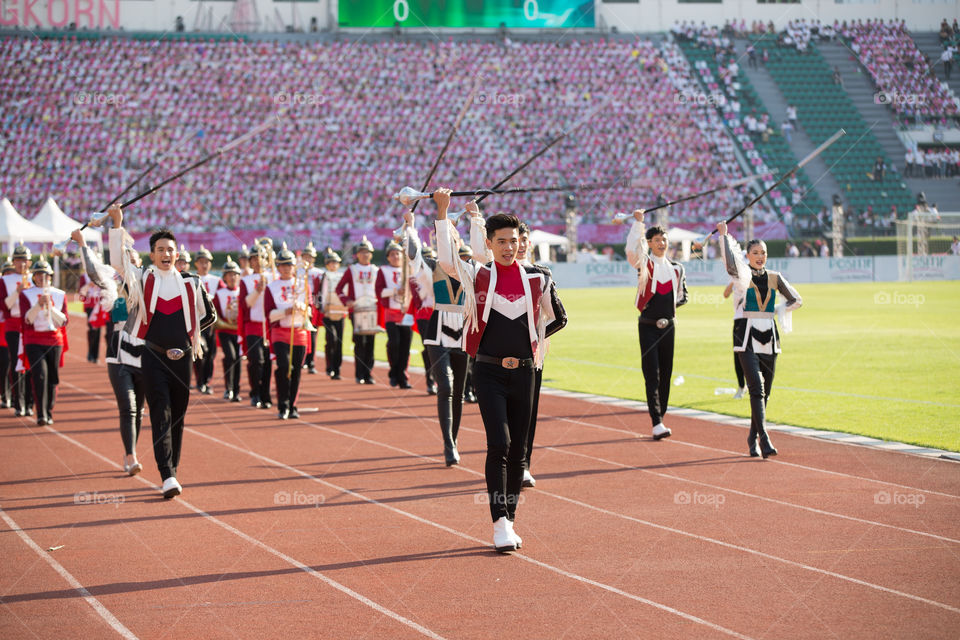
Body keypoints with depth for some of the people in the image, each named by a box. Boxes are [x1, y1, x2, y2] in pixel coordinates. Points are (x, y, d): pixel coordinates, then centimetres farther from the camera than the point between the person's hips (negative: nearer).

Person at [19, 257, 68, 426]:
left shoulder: (60, 295, 8)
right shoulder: (26, 294, 3)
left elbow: (63, 321, 0)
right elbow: (27, 318, -9)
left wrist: (50, 306, -14)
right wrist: (39, 304, -22)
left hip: (54, 341, 3)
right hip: (34, 341, -3)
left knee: (52, 378, 5)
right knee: (39, 374, -17)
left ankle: (49, 414, 18)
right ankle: (41, 414, -20)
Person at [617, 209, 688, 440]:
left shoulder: (676, 268, 11)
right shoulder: (644, 264, -2)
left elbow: (682, 296, 23)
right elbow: (632, 250, -23)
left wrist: (670, 304, 6)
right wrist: (638, 223, -28)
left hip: (668, 325, 5)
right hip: (648, 326, -5)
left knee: (666, 374, 7)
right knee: (652, 375, -9)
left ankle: (660, 417, 16)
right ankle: (657, 423, -15)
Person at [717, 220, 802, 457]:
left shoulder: (775, 278, 11)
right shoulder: (741, 275, -1)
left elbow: (796, 300, 20)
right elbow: (730, 262, -24)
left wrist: (775, 312, 10)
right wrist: (724, 235, -20)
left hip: (769, 337, 5)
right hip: (746, 337, -5)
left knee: (765, 392, 8)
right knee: (756, 387, -17)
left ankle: (752, 438, 23)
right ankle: (764, 439, -24)